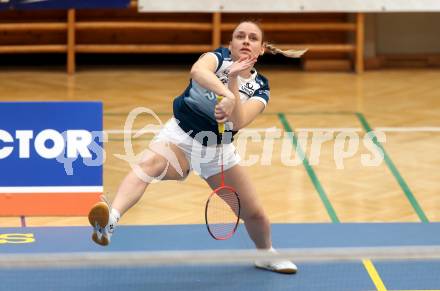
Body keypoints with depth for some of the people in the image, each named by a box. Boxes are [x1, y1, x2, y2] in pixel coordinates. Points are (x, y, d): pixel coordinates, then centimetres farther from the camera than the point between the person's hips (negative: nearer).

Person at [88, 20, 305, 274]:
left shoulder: (260, 87, -1)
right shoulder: (220, 57, -7)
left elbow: (238, 122, -20)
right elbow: (198, 71, -33)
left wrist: (233, 80, -29)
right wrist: (226, 93, -48)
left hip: (217, 148, 4)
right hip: (180, 136, -4)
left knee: (255, 214, 9)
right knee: (151, 163, -37)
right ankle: (110, 221, -63)